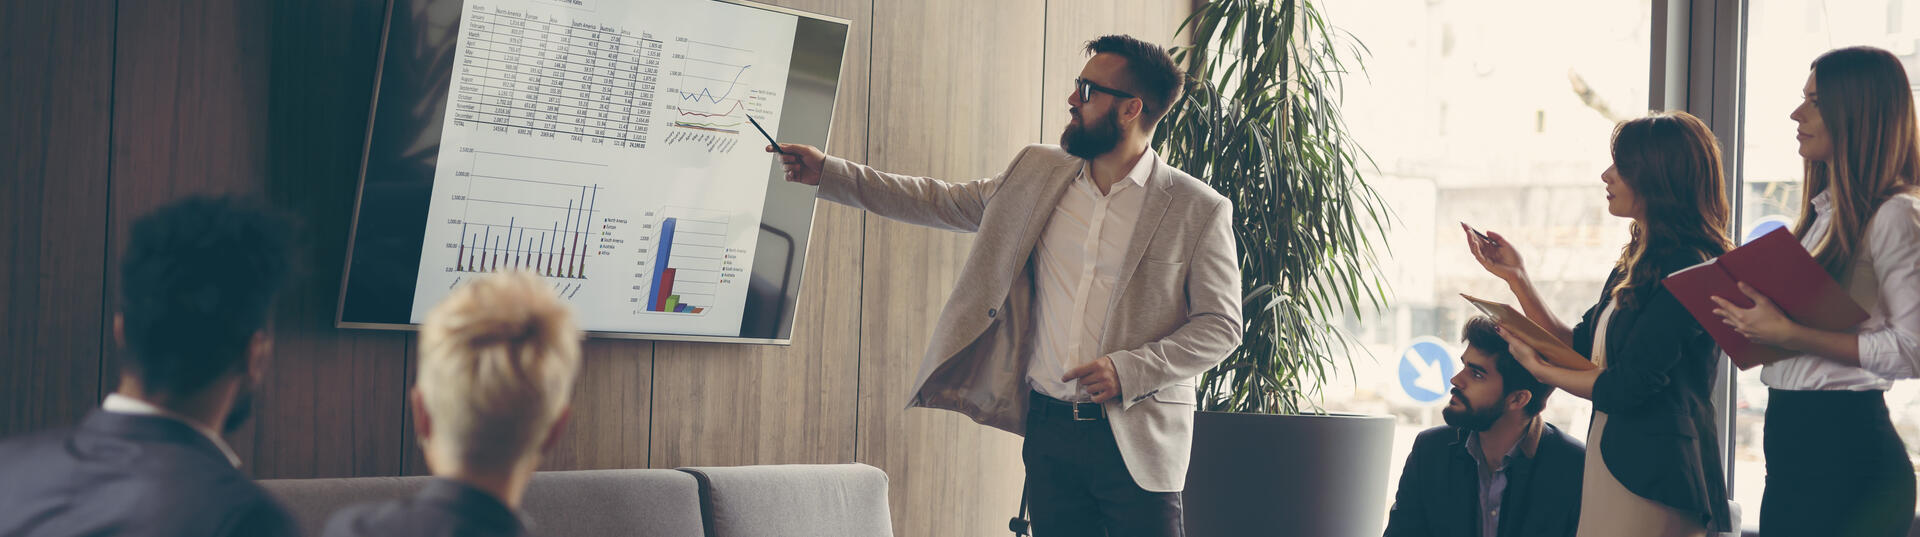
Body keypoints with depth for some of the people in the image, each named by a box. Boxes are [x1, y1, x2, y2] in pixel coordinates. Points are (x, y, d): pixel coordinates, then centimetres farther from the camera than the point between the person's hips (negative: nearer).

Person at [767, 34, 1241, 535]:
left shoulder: (1199, 210, -5)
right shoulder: (1038, 174, 10)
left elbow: (1221, 325, -3)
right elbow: (941, 202, 16)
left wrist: (1128, 370, -15)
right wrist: (829, 173, 12)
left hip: (1138, 442, -4)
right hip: (1049, 430, 4)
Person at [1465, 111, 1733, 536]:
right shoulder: (1637, 262, 13)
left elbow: (1625, 388, -18)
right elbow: (1578, 348, 16)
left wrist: (1538, 368, -4)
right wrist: (1516, 276, 13)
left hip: (1650, 473, -9)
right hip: (1610, 459, 9)